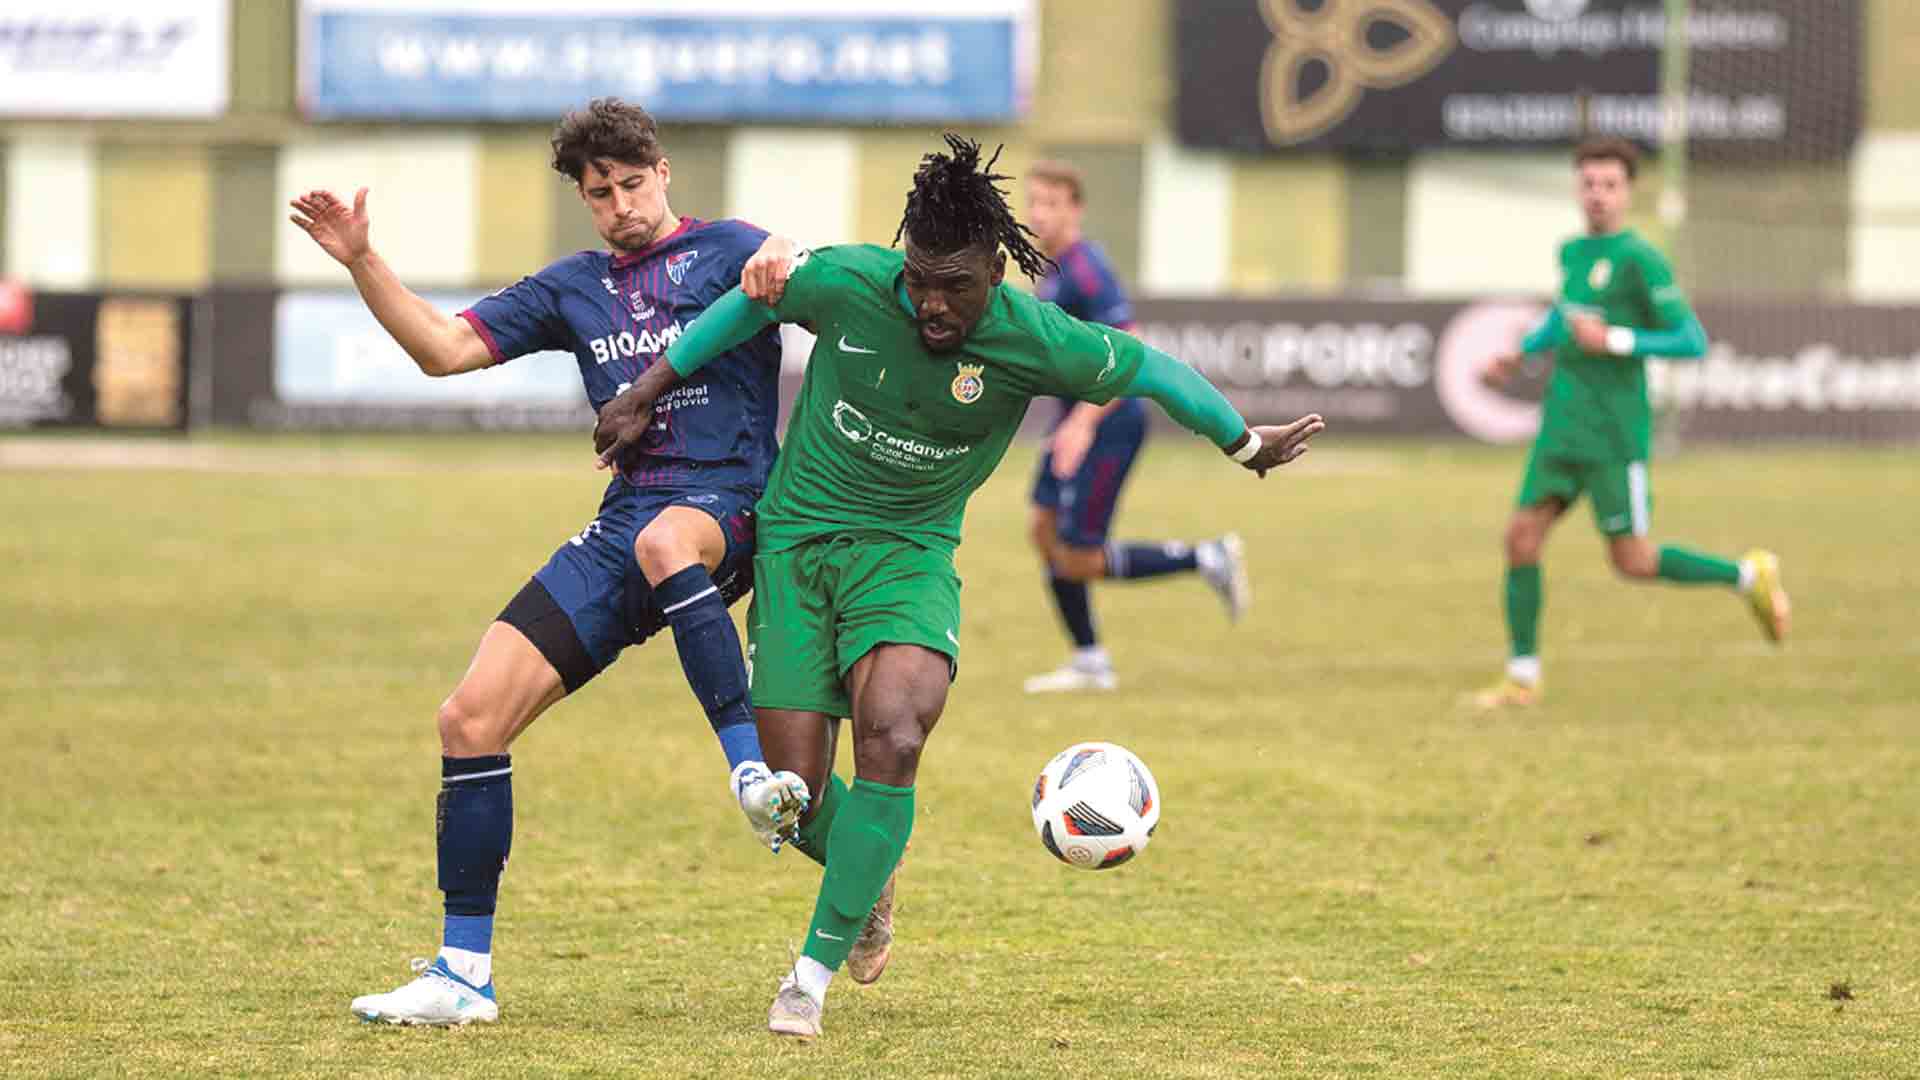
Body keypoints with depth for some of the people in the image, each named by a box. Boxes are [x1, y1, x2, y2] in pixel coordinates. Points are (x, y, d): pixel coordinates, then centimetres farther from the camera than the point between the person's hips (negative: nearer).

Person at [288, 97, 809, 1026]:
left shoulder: (726, 251, 4)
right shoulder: (575, 288, 20)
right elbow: (445, 349, 17)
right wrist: (362, 264, 4)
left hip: (726, 507, -5)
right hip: (622, 524, 5)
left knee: (663, 542, -44)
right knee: (471, 718, -5)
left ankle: (754, 773, -42)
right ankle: (463, 974, 3)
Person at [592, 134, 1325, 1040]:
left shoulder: (1033, 339, -16)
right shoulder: (845, 283, -16)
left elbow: (1151, 370, 1)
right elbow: (749, 304, 4)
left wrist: (1247, 444, 15)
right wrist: (647, 395, 9)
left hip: (909, 550, -1)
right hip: (796, 538, 1)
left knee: (894, 738, -29)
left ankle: (815, 970, -15)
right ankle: (869, 883, 34)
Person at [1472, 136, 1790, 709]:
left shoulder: (1640, 259, -13)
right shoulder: (1573, 252, 10)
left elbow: (1693, 341, -14)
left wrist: (1616, 341, -21)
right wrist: (1521, 352, 19)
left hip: (1615, 435, -7)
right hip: (1563, 426, 7)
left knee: (1633, 562, -2)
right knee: (1521, 538, -1)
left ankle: (1749, 576, 19)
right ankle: (1522, 677, 8)